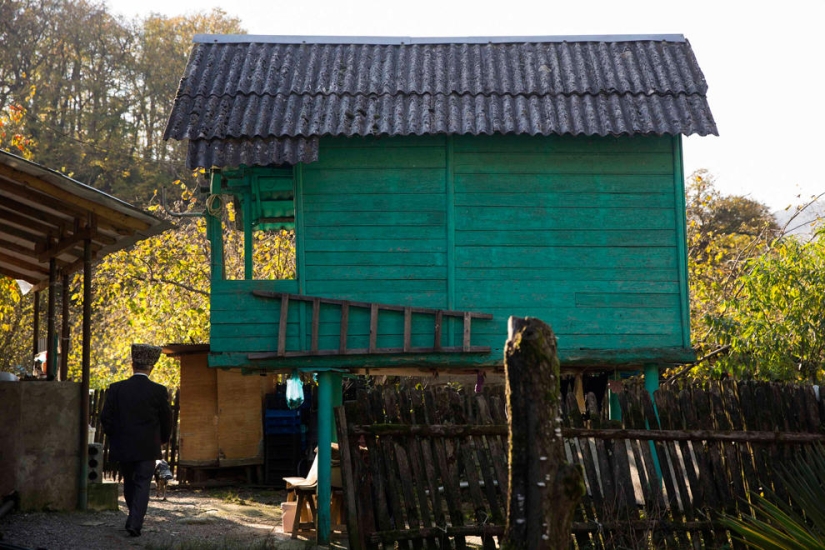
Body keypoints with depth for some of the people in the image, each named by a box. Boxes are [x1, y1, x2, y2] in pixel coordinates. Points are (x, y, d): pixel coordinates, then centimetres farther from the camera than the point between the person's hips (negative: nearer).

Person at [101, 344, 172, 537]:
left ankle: (135, 519, 31)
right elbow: (167, 420, -2)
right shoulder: (159, 391, -9)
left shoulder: (116, 389, -5)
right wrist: (162, 440, 16)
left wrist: (114, 437, 14)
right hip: (148, 448, -2)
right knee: (143, 485, 3)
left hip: (123, 447, 2)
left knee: (129, 483, 19)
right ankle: (135, 523, -8)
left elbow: (106, 418, -3)